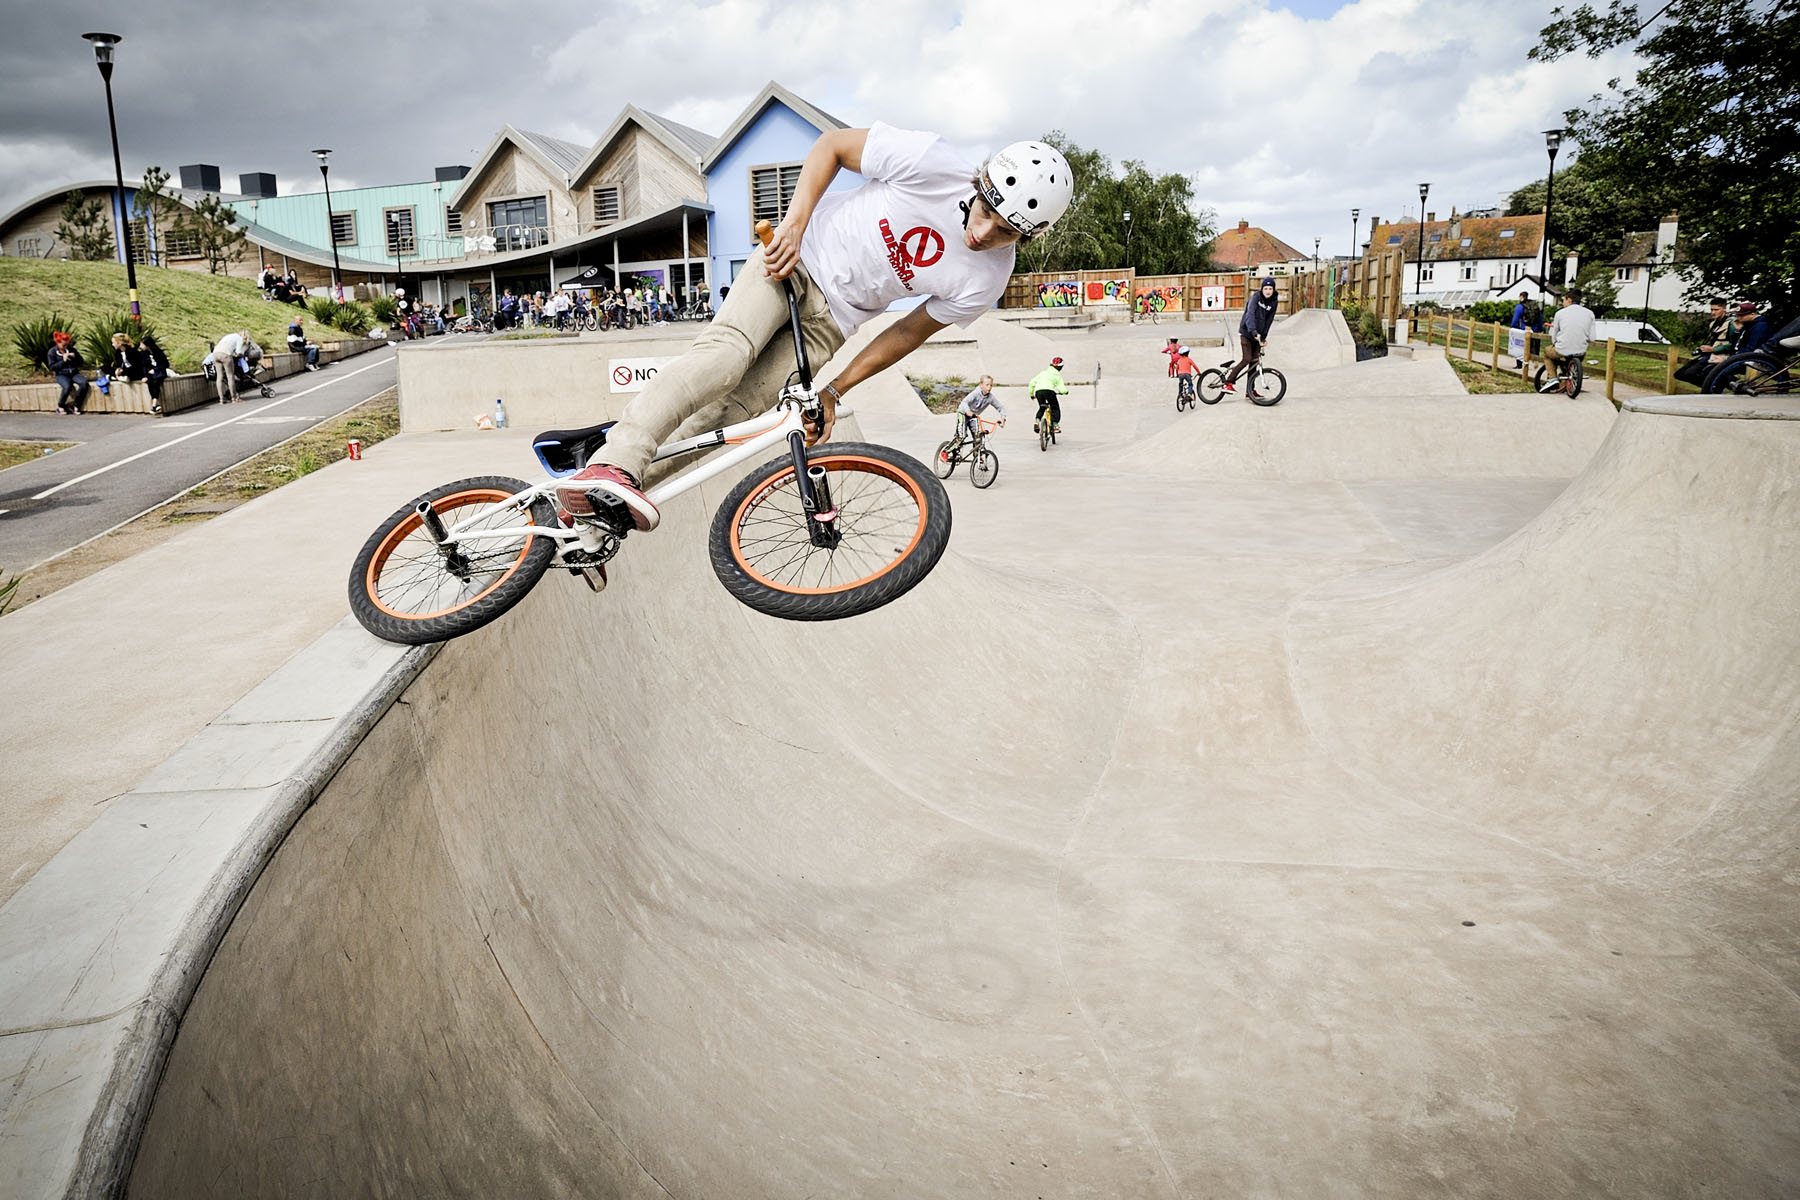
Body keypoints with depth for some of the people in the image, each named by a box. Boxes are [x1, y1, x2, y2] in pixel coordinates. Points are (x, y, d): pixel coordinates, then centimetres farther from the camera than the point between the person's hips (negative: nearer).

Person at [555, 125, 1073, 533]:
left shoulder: (986, 280, -12)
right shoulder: (933, 163, -22)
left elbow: (912, 330, 0)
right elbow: (831, 144, -8)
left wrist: (834, 391, 0)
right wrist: (795, 223, -20)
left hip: (833, 317, 2)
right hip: (797, 255, -2)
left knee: (737, 409, -14)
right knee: (728, 349, -29)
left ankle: (606, 504, -12)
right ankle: (611, 467, -38)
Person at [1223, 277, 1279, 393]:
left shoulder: (1274, 302, 2)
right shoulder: (1256, 297, -14)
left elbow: (1269, 321, 7)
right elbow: (1250, 314, -28)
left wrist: (1263, 337, 0)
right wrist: (1254, 332, -40)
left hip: (1258, 334, 5)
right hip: (1246, 332, -5)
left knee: (1254, 361, 5)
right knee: (1247, 359, -15)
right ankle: (1228, 383, -9)